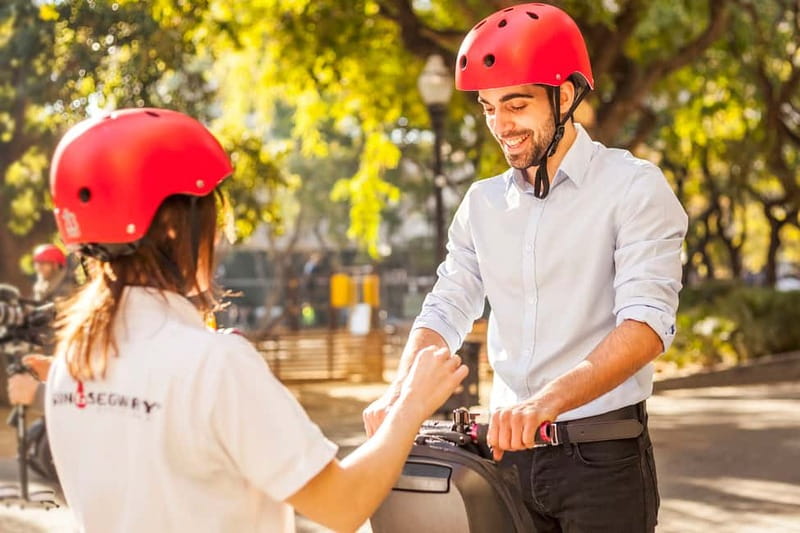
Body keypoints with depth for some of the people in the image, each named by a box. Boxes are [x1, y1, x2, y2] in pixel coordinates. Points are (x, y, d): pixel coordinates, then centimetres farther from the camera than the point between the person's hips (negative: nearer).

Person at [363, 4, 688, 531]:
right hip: (509, 447, 5)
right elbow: (446, 311, 9)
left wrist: (547, 400, -34)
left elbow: (646, 322, -19)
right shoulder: (483, 202, 10)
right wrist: (401, 390, -12)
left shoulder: (633, 186, -8)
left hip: (602, 454, -5)